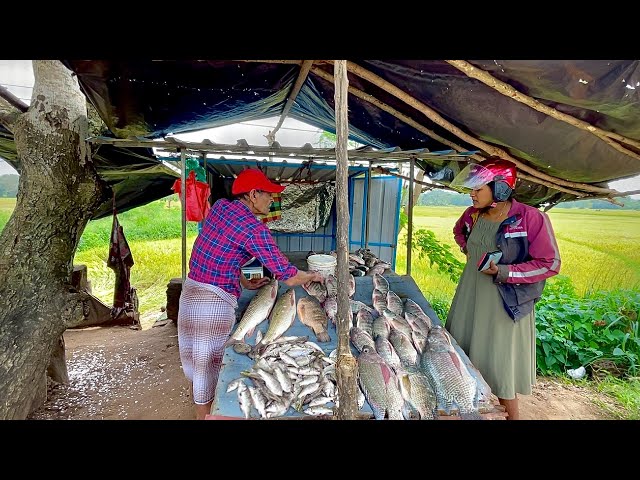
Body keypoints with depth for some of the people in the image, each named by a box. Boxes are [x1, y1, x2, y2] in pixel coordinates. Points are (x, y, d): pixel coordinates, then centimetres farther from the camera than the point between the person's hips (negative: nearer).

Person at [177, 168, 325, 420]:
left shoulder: (220, 206, 4)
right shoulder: (255, 229, -18)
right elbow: (288, 277, -17)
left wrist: (244, 283, 15)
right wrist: (314, 276, 2)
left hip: (190, 292, 9)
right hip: (214, 301, -9)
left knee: (195, 359, 23)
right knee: (209, 364, 9)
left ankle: (200, 411, 44)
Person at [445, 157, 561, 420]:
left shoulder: (531, 218, -18)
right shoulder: (473, 214, 0)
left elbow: (550, 264, -15)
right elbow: (459, 230, 24)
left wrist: (502, 272, -22)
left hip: (504, 302, -6)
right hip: (470, 296, 7)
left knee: (499, 361, 4)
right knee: (461, 351, 18)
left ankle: (512, 414, 29)